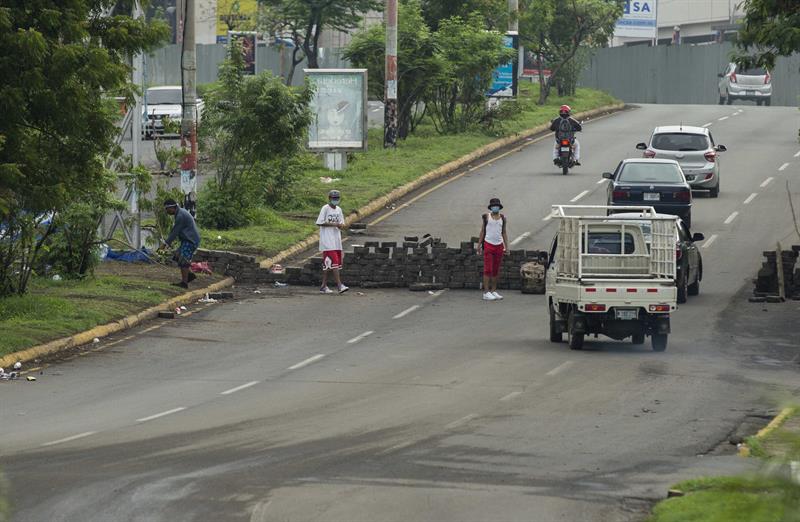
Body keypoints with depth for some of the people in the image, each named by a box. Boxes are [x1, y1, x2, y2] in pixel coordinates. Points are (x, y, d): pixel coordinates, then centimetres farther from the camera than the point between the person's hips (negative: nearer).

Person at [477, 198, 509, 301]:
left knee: (496, 270, 7)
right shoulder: (487, 217, 2)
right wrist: (479, 244, 0)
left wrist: (506, 246, 9)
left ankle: (493, 291, 15)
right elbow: (482, 231, 6)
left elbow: (504, 233, 14)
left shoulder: (502, 218, 10)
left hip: (499, 245, 3)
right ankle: (486, 292, -8)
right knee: (488, 269, -7)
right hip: (488, 245, -3)